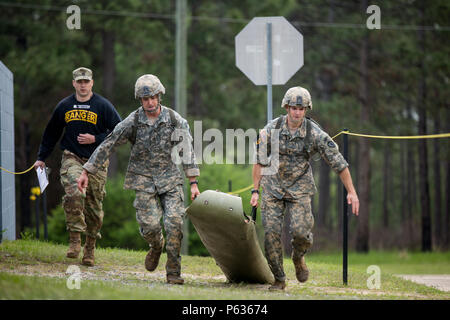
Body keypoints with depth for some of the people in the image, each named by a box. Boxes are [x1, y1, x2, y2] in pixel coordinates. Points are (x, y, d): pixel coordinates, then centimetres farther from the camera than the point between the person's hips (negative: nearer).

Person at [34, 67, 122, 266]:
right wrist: (41, 158, 22)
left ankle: (90, 248, 16)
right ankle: (75, 240, -21)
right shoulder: (64, 106, 8)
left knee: (94, 205, 3)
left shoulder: (103, 106, -1)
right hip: (72, 158, 1)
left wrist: (95, 139, -11)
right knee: (74, 194, -25)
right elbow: (51, 134, 21)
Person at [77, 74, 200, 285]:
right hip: (144, 180, 0)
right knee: (149, 224, -12)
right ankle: (156, 247, 25)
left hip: (170, 179, 0)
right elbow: (107, 146, -2)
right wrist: (86, 172, -3)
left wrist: (193, 183, -1)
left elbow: (187, 152, 2)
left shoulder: (175, 120, -4)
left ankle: (173, 271, -3)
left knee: (174, 222, -13)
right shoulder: (132, 122, -6)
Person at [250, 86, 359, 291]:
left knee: (300, 231, -19)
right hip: (273, 187, 1)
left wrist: (351, 192, -7)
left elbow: (338, 163, -6)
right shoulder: (272, 129, -7)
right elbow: (260, 161, 3)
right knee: (271, 232, -8)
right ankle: (278, 279, 6)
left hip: (299, 189, -1)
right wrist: (255, 191, 2)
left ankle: (298, 258, 16)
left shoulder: (315, 134, -11)